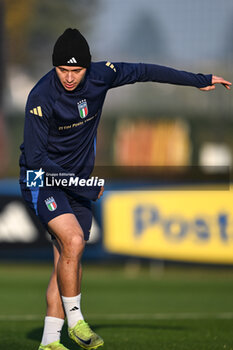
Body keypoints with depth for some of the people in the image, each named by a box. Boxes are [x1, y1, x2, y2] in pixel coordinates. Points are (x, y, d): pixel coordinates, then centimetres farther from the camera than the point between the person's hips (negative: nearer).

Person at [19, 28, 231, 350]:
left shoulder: (99, 76, -8)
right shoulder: (41, 99, -23)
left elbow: (144, 72, 7)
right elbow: (35, 158, -21)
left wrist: (199, 80, 13)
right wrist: (86, 187, -19)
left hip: (79, 181, 6)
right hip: (42, 179, -6)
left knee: (68, 262, 1)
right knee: (73, 241, -26)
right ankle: (75, 321, -11)